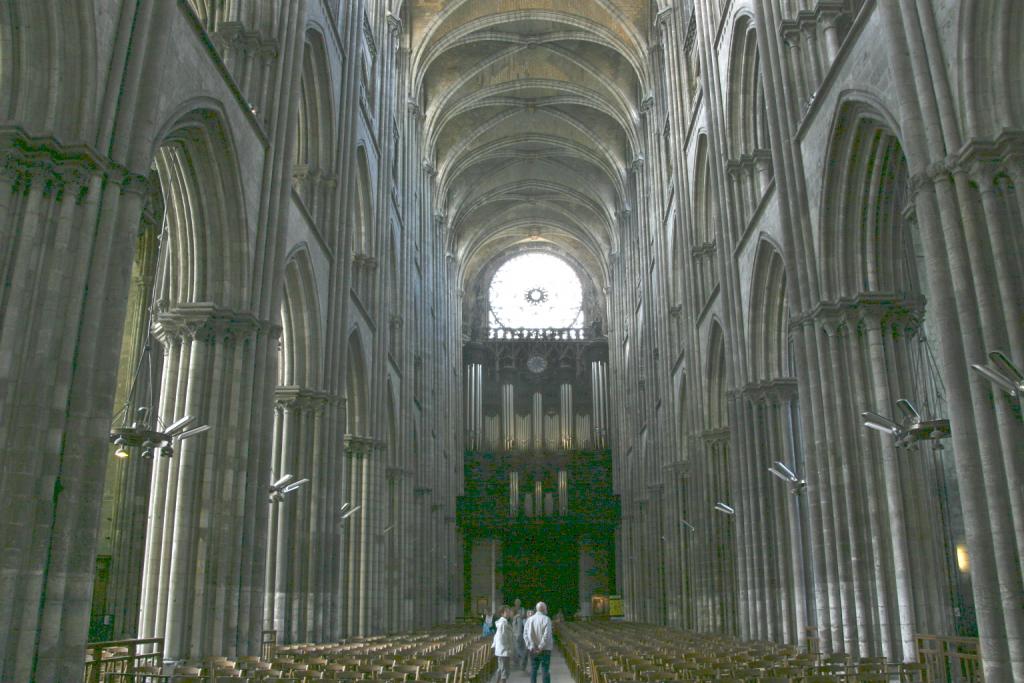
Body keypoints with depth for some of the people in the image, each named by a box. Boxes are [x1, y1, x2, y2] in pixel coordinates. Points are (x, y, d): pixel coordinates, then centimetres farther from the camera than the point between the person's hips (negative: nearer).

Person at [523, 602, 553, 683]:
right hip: (544, 649, -4)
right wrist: (541, 647, -13)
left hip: (533, 650, 4)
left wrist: (531, 647, -5)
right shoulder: (546, 619, -10)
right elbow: (546, 635, -19)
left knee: (533, 669, 14)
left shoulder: (529, 619, 3)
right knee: (545, 670, 4)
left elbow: (525, 634, -3)